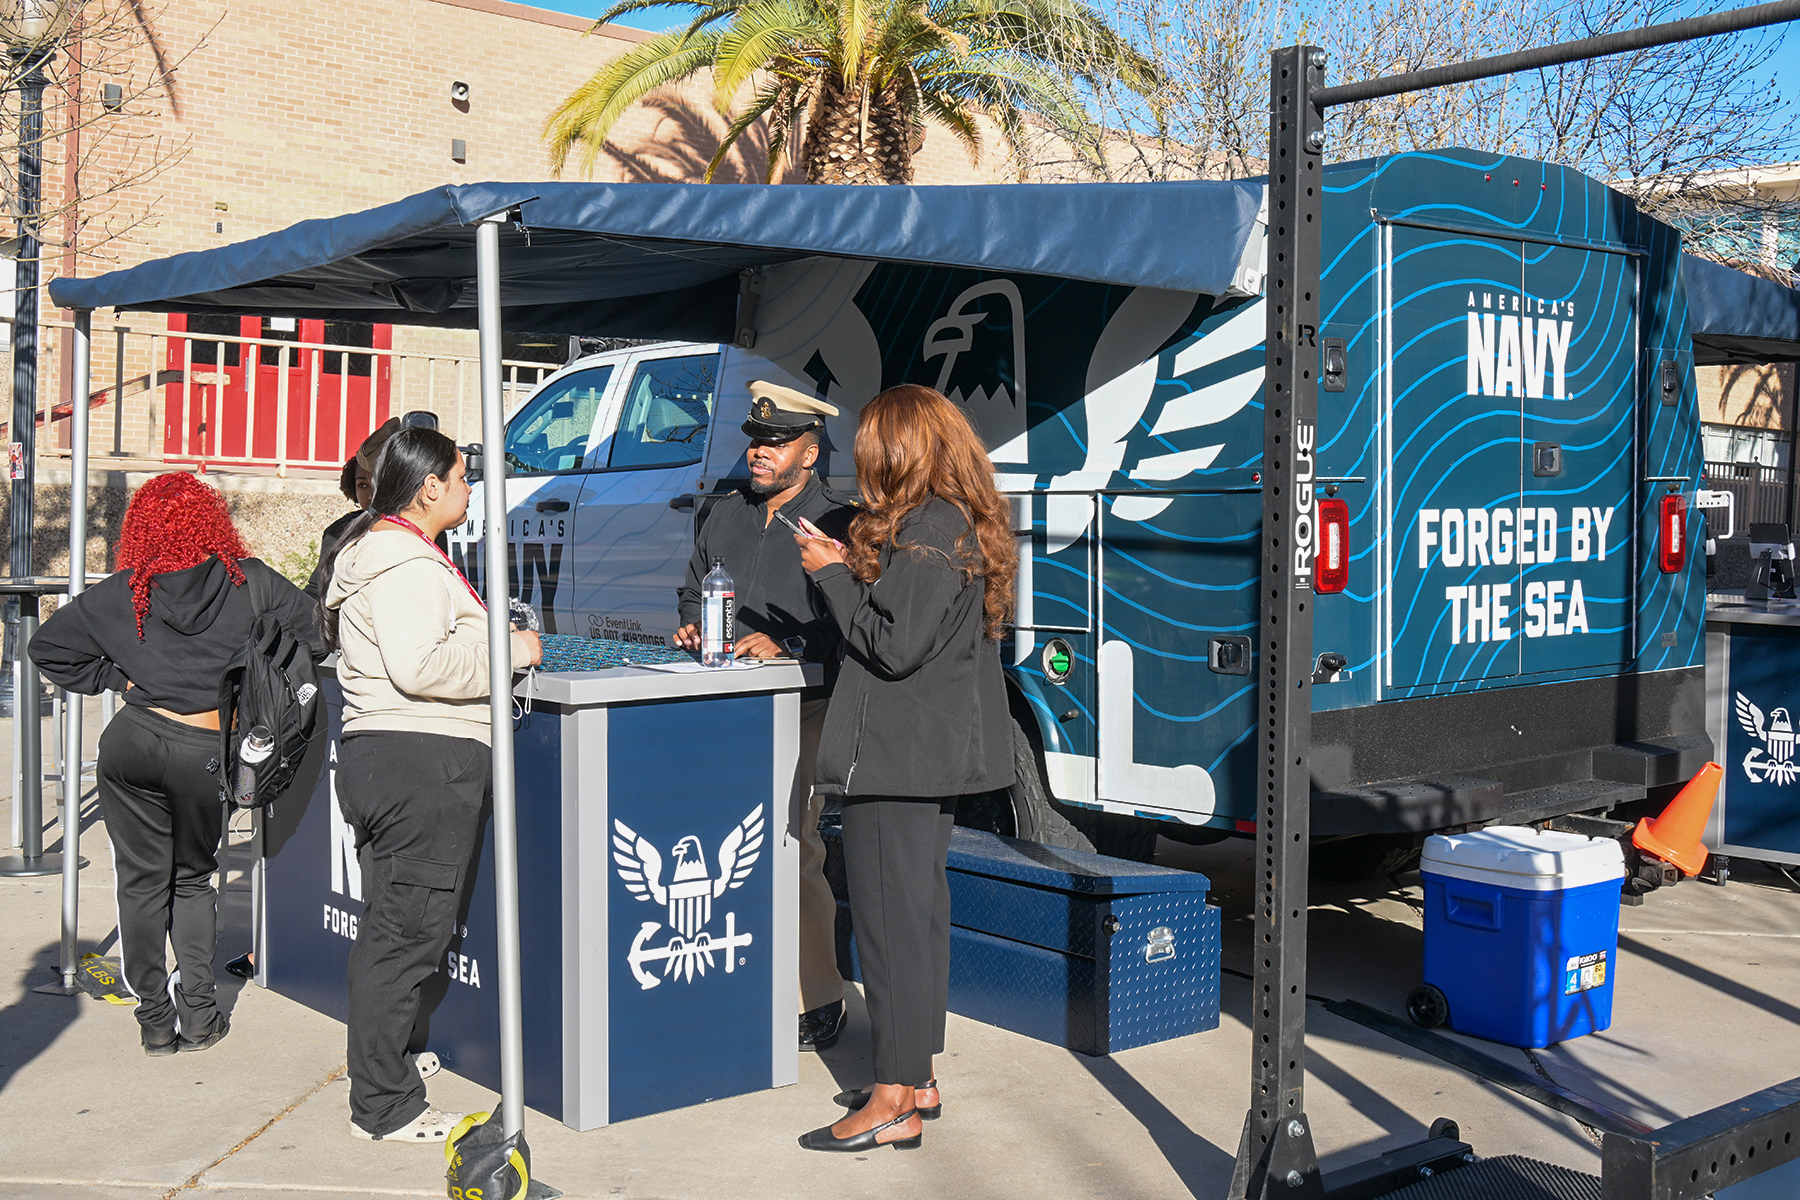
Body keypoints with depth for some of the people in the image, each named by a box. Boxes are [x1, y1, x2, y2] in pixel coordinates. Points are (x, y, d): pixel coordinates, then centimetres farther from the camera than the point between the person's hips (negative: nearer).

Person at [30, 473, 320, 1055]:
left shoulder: (119, 594, 4)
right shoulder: (251, 582, -1)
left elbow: (49, 645, 10)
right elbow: (310, 636, 2)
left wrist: (117, 678, 12)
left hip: (135, 743, 0)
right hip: (211, 752, 0)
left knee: (142, 882, 12)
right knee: (193, 878, 18)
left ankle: (155, 1020, 16)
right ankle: (199, 1015, 13)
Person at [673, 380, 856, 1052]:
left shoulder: (838, 526, -1)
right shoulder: (726, 515, 19)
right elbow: (692, 589, 31)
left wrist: (787, 649, -19)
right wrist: (692, 626, 10)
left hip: (803, 713, -6)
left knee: (792, 856, -8)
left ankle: (817, 1003, 4)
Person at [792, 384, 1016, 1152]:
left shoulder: (925, 531, -17)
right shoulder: (958, 524, 14)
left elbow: (895, 646, -21)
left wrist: (830, 574, -10)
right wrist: (848, 569, 10)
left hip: (896, 756, -10)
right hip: (932, 749, 10)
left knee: (891, 920, -5)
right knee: (919, 913, 16)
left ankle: (893, 1104, 1)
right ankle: (917, 1078, 26)